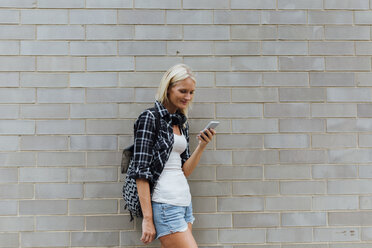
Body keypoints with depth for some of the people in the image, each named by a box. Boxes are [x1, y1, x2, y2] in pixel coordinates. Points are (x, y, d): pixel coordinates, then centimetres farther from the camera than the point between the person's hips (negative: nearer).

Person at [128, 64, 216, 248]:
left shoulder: (182, 123, 13)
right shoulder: (149, 118, -9)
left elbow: (184, 171, 11)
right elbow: (141, 171, -14)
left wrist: (202, 146, -3)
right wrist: (147, 218, -15)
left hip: (184, 202, 7)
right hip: (164, 204, -7)